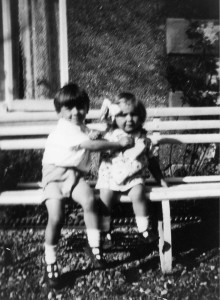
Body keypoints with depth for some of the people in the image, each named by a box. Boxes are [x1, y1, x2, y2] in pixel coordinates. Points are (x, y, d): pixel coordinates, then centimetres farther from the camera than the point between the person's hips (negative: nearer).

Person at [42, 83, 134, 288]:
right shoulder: (63, 130, -13)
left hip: (75, 174, 6)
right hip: (55, 174, -6)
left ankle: (94, 247, -17)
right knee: (56, 216, -26)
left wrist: (94, 135, -1)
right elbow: (90, 146, -19)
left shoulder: (81, 128, 16)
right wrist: (119, 143, -15)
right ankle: (50, 263, -7)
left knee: (89, 200, -28)